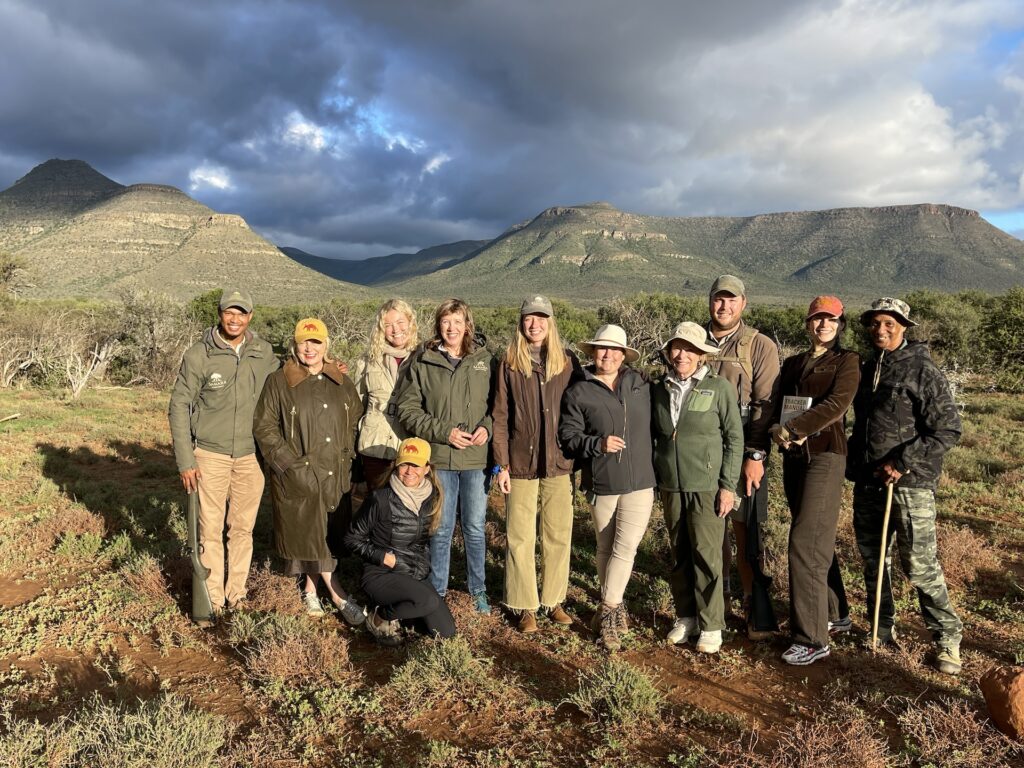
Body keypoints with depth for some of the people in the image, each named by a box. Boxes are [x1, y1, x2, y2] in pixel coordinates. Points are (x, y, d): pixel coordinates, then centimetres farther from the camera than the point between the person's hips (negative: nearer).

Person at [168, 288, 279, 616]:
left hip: (250, 455, 3)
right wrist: (184, 460, -7)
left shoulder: (263, 352, 2)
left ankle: (236, 593, 26)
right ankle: (213, 598, 18)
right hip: (210, 455, -3)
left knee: (243, 528, 11)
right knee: (211, 529, 4)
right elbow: (179, 407, -4)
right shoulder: (198, 355, -7)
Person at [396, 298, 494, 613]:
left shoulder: (484, 360, 1)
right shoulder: (423, 363, -2)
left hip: (477, 457, 1)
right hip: (439, 457, -1)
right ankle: (437, 590, 27)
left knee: (475, 528, 11)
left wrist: (487, 427, -10)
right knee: (441, 529, 10)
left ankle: (478, 591, 28)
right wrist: (443, 431, -11)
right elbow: (407, 409, -2)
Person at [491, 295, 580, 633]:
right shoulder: (509, 363, 1)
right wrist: (501, 464, -3)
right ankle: (525, 606, 16)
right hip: (521, 463, -1)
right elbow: (500, 416, 0)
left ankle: (554, 600, 24)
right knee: (520, 538, 4)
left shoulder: (568, 362, 3)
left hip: (559, 464, 1)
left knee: (558, 536, 8)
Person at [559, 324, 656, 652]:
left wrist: (657, 467, 8)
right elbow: (568, 435, -6)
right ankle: (613, 610, 29)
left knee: (625, 549, -8)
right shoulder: (578, 393, -2)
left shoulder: (641, 385, 5)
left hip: (639, 482, 1)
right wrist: (598, 444, -21)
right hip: (601, 484, 0)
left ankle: (607, 611, 6)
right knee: (606, 549, 12)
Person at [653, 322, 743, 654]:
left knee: (706, 555, -1)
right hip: (671, 486, 4)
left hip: (706, 487, -4)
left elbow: (735, 438, -4)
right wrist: (655, 478, 10)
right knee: (679, 554, 11)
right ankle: (685, 616, 25)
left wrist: (728, 485, -7)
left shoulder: (719, 388, -6)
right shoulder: (659, 389, 6)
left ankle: (711, 624, 13)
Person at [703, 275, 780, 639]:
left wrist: (755, 456, -13)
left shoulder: (761, 346, -2)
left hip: (743, 454, -3)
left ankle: (753, 608, 13)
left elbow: (765, 405, -7)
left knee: (745, 533, 0)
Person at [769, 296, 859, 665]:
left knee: (805, 544, -12)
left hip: (826, 455, -6)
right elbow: (778, 406, 10)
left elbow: (836, 404, -16)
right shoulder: (792, 364, 16)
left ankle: (812, 639, -5)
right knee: (818, 539, 16)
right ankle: (836, 613, 33)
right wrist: (778, 430, -12)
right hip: (793, 457, 6)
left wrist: (793, 429, -17)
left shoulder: (847, 361, -1)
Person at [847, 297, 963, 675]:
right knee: (872, 559, 13)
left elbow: (947, 430, -12)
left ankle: (947, 636, 12)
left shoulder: (923, 370, -7)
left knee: (919, 565, -5)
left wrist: (901, 463, -16)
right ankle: (882, 629, 28)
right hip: (867, 483, 7)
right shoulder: (866, 369, 13)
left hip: (909, 483, -7)